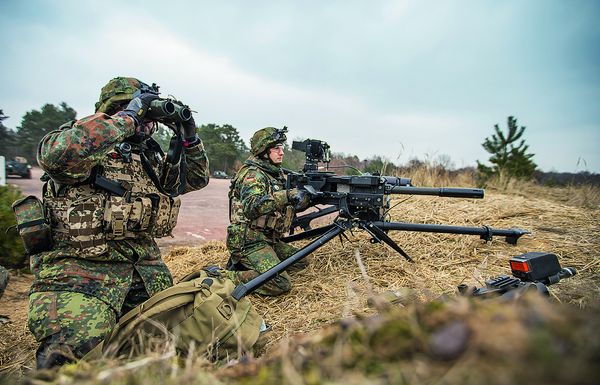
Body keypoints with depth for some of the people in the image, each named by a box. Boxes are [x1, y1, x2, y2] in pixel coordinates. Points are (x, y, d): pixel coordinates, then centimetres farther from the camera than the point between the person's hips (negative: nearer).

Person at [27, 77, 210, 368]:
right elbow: (57, 153, -30)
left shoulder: (151, 158, 15)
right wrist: (128, 117, -21)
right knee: (79, 351, -25)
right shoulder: (90, 146, -6)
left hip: (143, 267, 7)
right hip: (78, 267, -6)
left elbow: (196, 178, 25)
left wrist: (189, 138, 9)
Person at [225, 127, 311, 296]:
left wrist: (309, 198, 0)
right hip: (249, 242, -9)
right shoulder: (252, 174, -15)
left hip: (269, 240, 10)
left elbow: (288, 207, 18)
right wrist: (287, 195, -40)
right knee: (281, 283, -21)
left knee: (301, 261, 15)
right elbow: (252, 206, -33)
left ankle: (244, 265, 11)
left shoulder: (276, 174, 14)